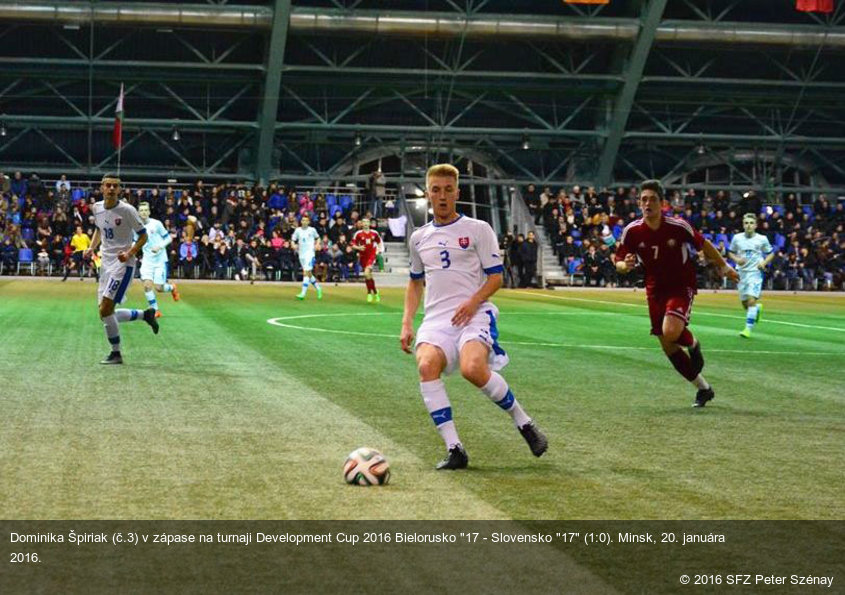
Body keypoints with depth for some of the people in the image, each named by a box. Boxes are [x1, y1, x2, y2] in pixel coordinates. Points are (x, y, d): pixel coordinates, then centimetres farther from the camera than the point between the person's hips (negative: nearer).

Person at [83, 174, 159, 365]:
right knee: (106, 313, 7)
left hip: (123, 264, -7)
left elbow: (143, 236, -7)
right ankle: (145, 314, 28)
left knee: (105, 310, -15)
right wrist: (92, 247, 8)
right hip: (106, 263, 7)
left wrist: (129, 253, -22)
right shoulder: (97, 208, 6)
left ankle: (116, 353, -1)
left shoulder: (127, 210, -13)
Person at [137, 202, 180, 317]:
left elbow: (168, 238, -3)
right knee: (147, 285, -14)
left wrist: (160, 246, -19)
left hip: (160, 260, -3)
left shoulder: (156, 224, -8)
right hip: (147, 260, 3)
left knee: (159, 288, -4)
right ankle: (155, 310, -1)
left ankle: (172, 288, 31)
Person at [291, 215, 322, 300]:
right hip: (301, 253, 5)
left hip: (310, 253, -5)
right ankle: (318, 288, 30)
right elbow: (293, 240, 9)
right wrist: (294, 245, -12)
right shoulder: (298, 230, 5)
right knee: (308, 273, 11)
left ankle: (303, 293, -19)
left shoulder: (312, 230, 0)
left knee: (306, 273, -15)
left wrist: (317, 245, -3)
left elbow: (317, 238, 15)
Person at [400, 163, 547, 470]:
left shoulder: (478, 229, 5)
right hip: (436, 318, 4)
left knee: (473, 369, -33)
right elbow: (415, 282, 29)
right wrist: (407, 324, 16)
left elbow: (496, 277, 3)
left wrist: (473, 302, -15)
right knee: (426, 364, -29)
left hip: (473, 315, -3)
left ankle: (523, 421, -6)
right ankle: (454, 449, -27)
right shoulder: (419, 238, 18)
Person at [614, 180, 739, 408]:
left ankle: (693, 344, 10)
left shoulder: (678, 227, -17)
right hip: (655, 290, 4)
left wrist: (723, 266, 9)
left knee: (671, 332, -29)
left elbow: (703, 245, 0)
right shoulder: (632, 231, -10)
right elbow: (619, 263, -1)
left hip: (682, 287, -4)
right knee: (668, 347, 6)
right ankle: (703, 388, 25)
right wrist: (625, 265, -24)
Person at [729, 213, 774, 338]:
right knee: (744, 303, 8)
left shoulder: (762, 239, -2)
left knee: (751, 300, -18)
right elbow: (731, 252, 14)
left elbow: (771, 253, 10)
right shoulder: (737, 238, 2)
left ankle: (748, 328, -15)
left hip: (755, 272, -3)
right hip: (741, 272, 3)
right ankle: (757, 308, 43)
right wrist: (737, 259, -7)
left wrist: (764, 263, -8)